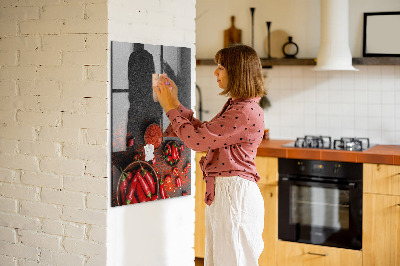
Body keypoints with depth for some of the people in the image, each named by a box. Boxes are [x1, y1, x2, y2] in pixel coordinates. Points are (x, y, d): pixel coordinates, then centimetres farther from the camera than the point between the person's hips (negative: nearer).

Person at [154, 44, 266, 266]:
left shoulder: (246, 112, -20)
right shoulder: (235, 106, 13)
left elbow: (196, 139, -20)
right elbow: (203, 131, 17)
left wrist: (170, 108, -8)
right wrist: (175, 103, 16)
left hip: (235, 194, -10)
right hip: (221, 191, 10)